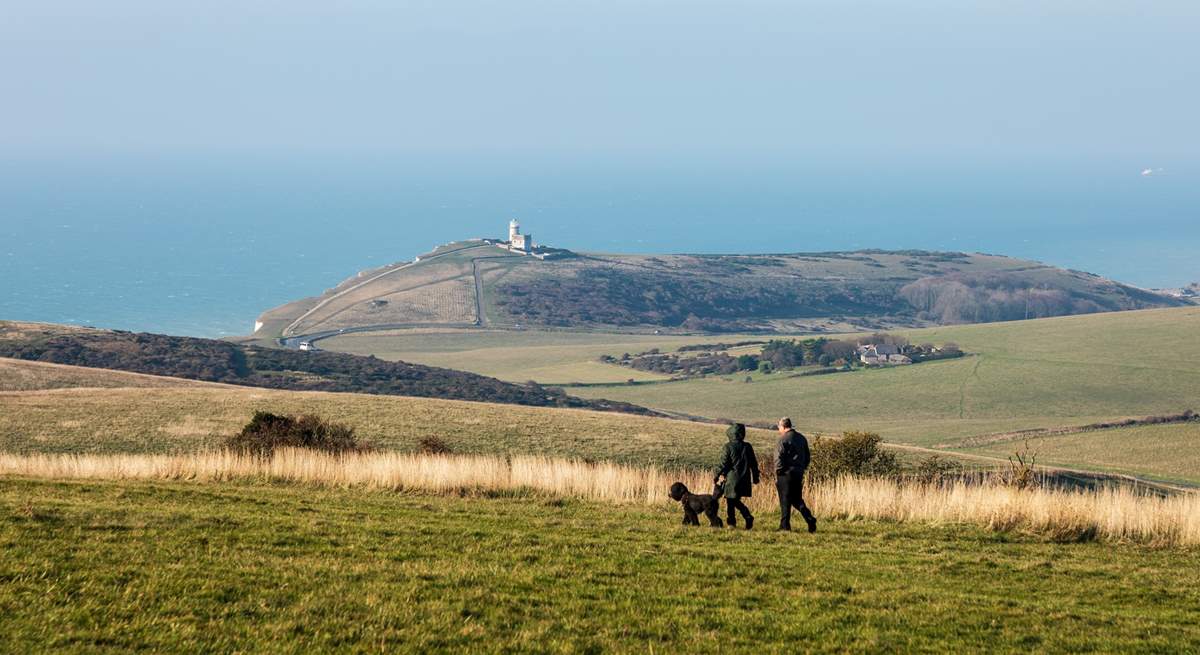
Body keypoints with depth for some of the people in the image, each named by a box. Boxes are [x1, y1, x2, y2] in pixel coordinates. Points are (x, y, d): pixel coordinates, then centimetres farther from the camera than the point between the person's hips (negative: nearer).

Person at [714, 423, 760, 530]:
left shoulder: (728, 447, -8)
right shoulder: (747, 447, 6)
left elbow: (723, 463, -8)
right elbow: (754, 463, 11)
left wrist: (717, 475, 3)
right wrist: (755, 477, 20)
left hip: (732, 478, -5)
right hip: (744, 479, 5)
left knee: (730, 501, 2)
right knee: (736, 501, 16)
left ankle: (731, 522, 0)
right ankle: (748, 517, 3)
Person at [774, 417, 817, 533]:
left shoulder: (783, 439, -11)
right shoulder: (802, 438, 13)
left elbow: (779, 458, -16)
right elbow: (807, 457, 17)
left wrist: (777, 473, -8)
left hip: (786, 474, -7)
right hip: (798, 474, 7)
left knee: (785, 501, -1)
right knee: (797, 499, 14)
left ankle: (785, 525, 1)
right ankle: (810, 519, -2)